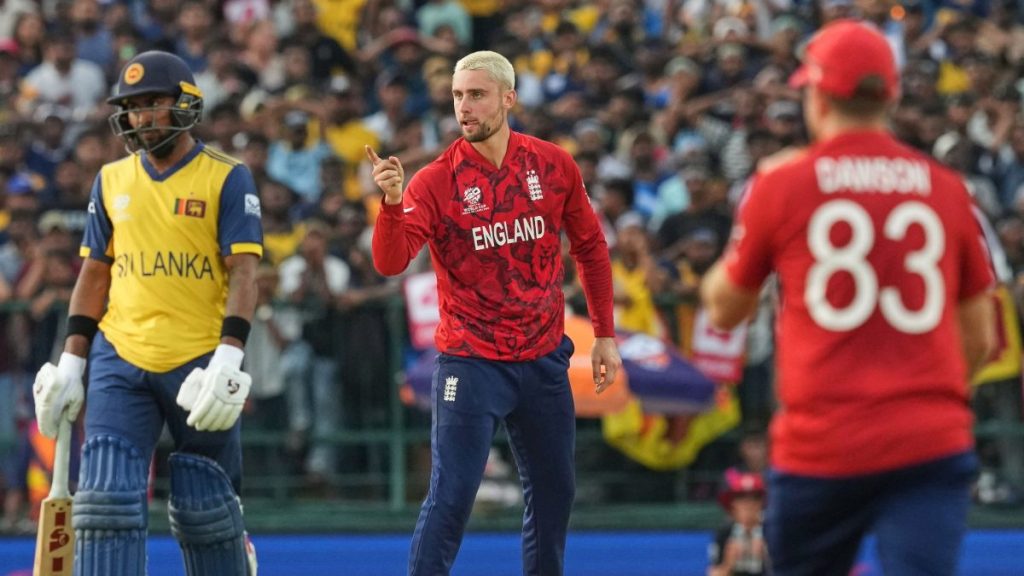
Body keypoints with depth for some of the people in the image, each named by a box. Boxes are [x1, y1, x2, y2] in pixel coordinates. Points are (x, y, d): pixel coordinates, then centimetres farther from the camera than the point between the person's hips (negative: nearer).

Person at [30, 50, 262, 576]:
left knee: (203, 507, 3)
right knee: (106, 497, -9)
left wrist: (229, 356, -21)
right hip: (120, 357, 3)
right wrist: (71, 363, 9)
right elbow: (94, 275, 15)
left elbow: (243, 272, -9)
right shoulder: (111, 180, 11)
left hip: (200, 363, -3)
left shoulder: (226, 178, -2)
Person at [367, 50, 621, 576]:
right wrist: (392, 202, -40)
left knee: (554, 492, 14)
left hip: (544, 359, 4)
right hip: (470, 364, -4)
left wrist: (605, 335, 11)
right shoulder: (435, 181, -11)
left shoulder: (554, 166, -1)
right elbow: (390, 262, -22)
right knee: (451, 497, -11)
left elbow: (590, 247, 11)